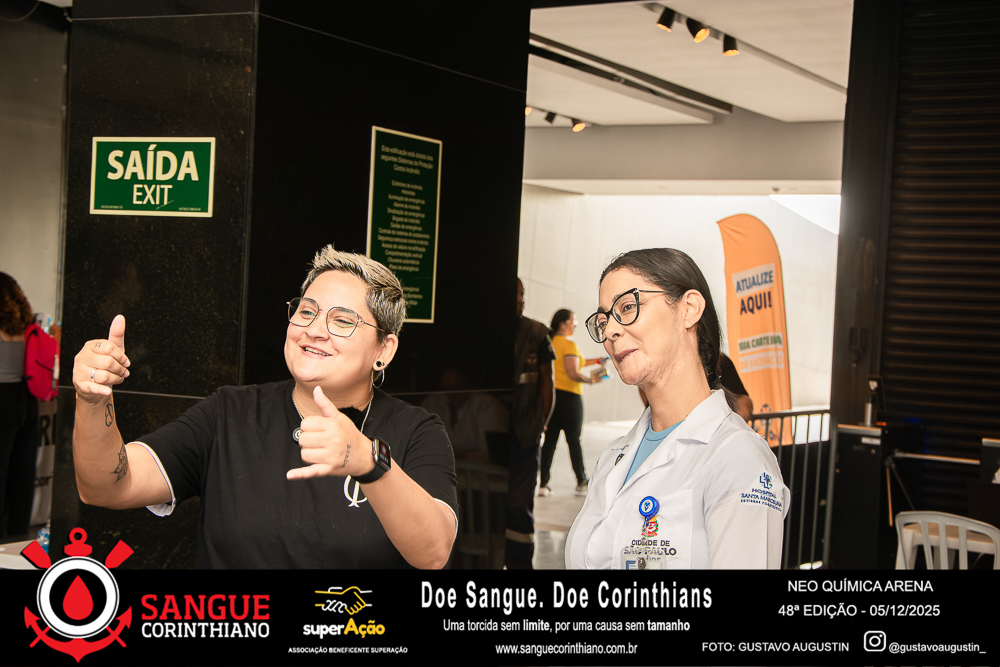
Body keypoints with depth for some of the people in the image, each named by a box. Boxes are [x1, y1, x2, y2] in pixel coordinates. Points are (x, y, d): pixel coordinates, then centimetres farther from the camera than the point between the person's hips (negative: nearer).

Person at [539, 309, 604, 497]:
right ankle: (581, 483, 14)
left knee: (549, 440, 5)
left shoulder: (550, 343, 9)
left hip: (551, 396, 6)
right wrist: (591, 380, -4)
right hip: (569, 397, -6)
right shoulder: (569, 345, -13)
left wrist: (593, 361, 23)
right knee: (574, 440, 4)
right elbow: (573, 373, -20)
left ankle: (543, 484, 3)